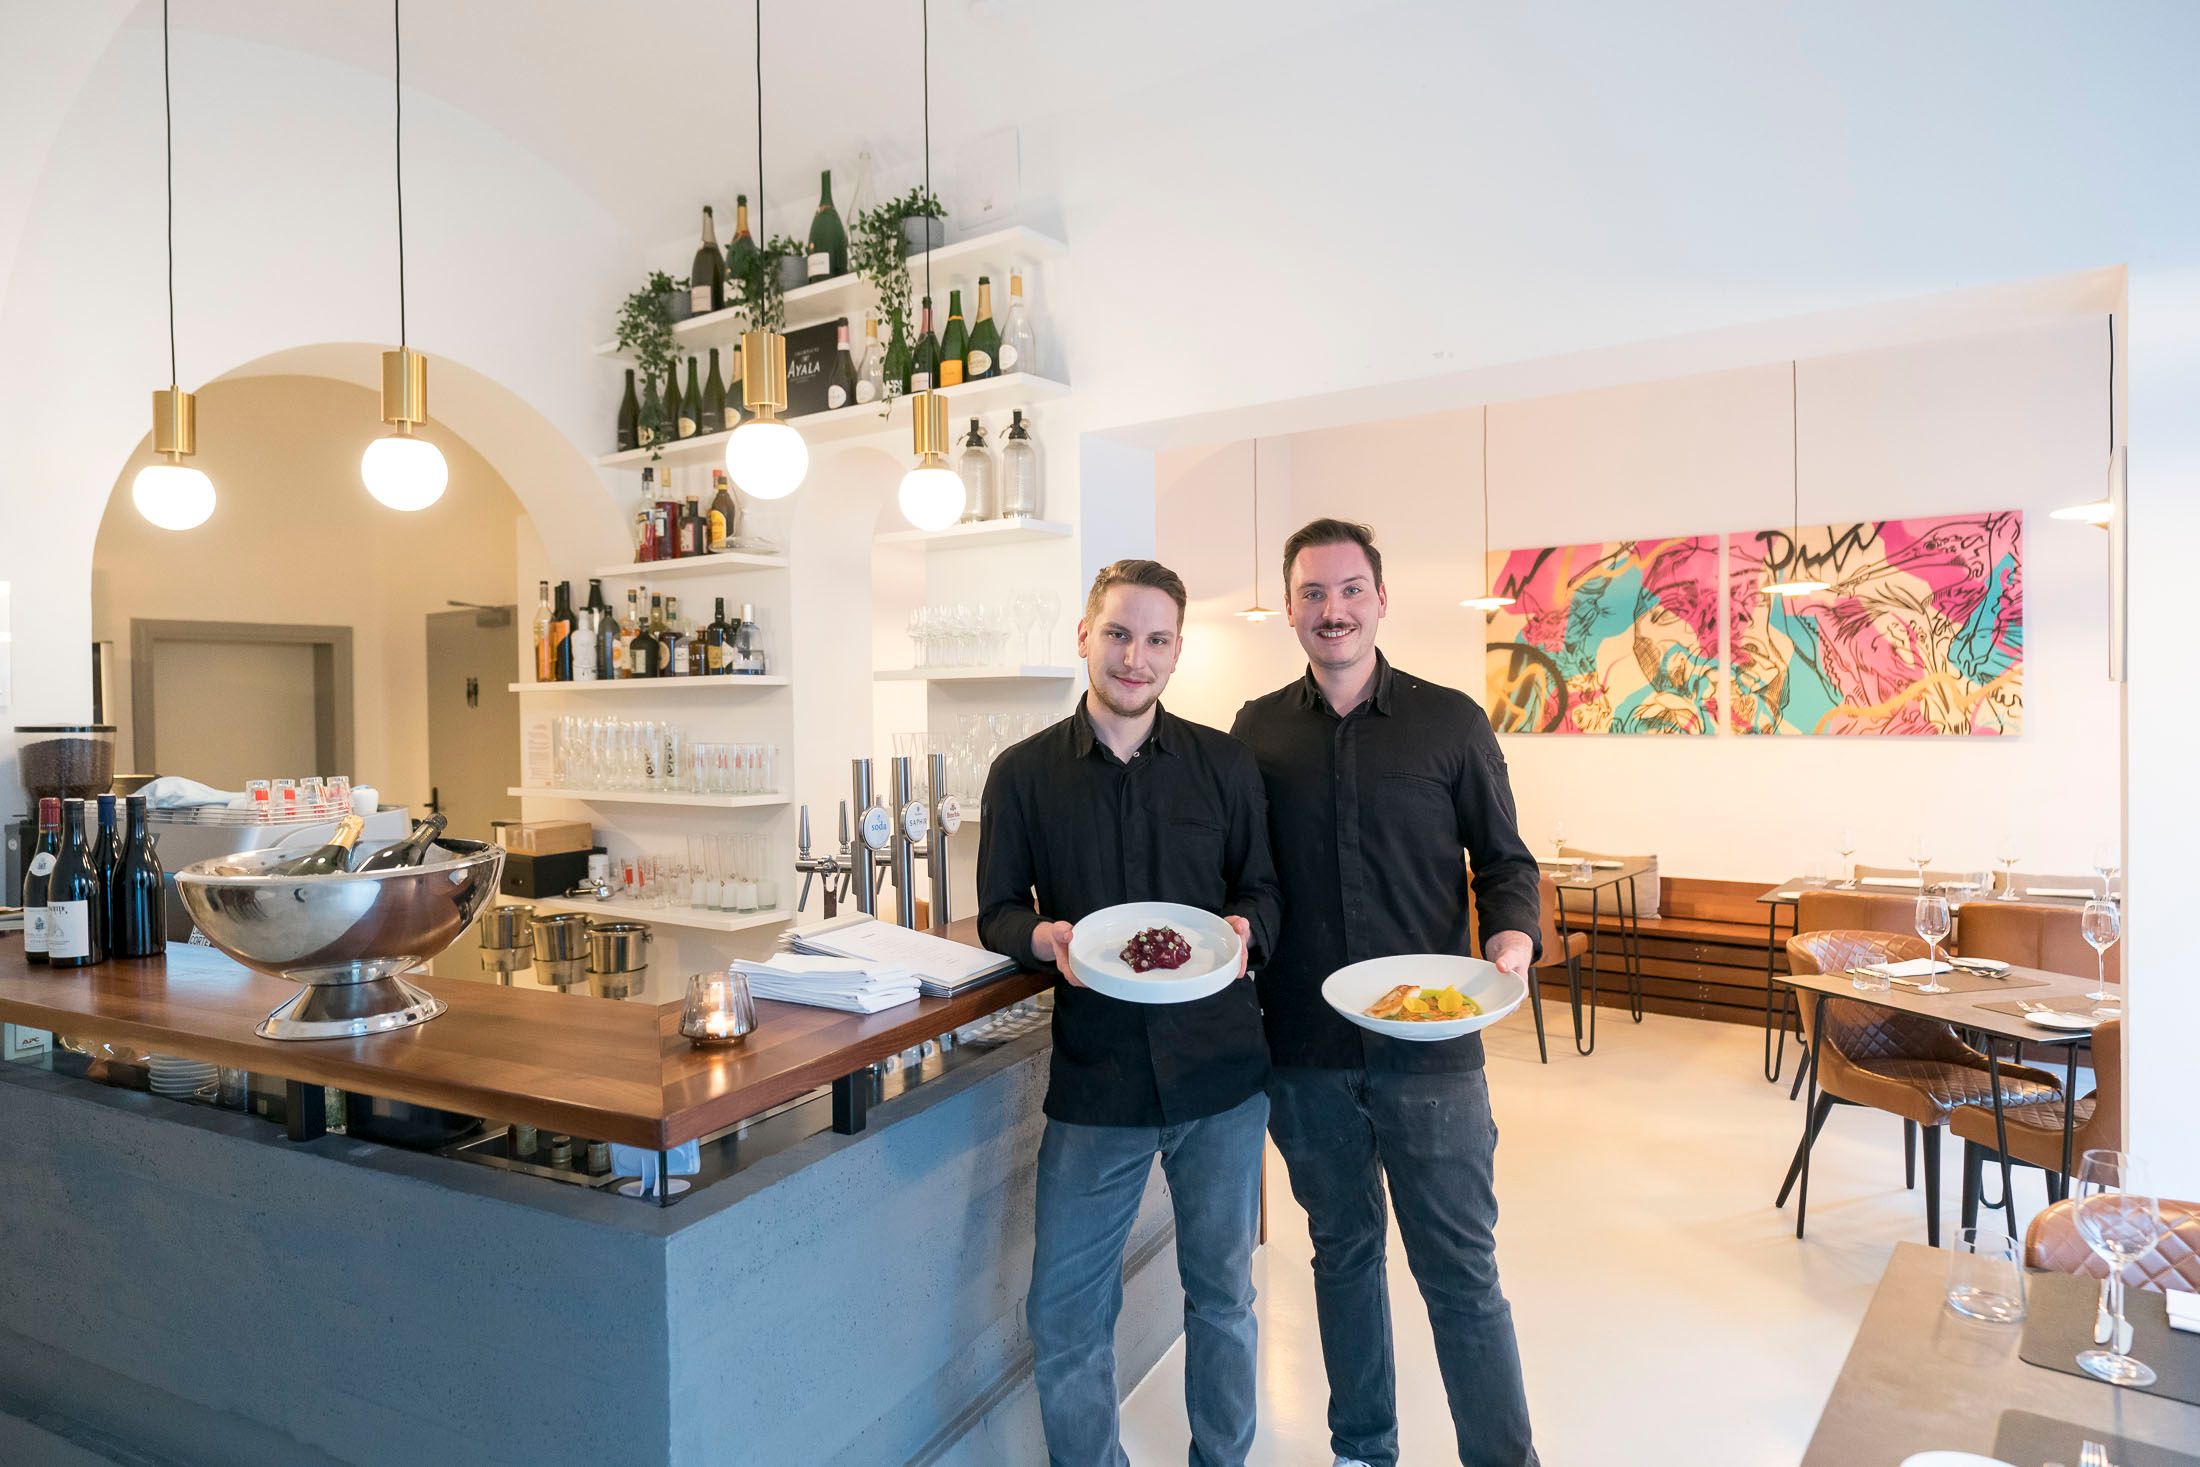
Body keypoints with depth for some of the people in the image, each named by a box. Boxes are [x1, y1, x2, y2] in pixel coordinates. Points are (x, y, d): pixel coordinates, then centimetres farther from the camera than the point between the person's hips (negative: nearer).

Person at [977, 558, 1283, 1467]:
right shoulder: (1024, 773, -1)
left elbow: (1264, 888, 8)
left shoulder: (1226, 764, 1)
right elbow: (998, 914, 3)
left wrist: (1242, 930, -14)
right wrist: (1049, 938, -18)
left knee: (1222, 1293, 17)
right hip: (1093, 1077, 0)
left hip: (1219, 1068, 1)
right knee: (1065, 1313, 6)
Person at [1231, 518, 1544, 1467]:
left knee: (1461, 1273, 4)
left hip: (1430, 1044, -2)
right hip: (1303, 1047, 3)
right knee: (1343, 1248, 19)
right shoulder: (1258, 731, 3)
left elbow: (1504, 859, 3)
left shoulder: (1451, 722, -2)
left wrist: (1512, 935, -15)